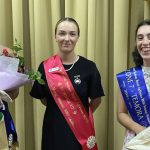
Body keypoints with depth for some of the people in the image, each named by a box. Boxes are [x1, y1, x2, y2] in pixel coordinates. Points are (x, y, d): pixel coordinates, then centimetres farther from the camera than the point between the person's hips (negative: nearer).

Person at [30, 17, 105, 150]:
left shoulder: (88, 67, -6)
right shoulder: (45, 67, -3)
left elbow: (96, 100, 2)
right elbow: (42, 98, 7)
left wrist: (81, 114, 5)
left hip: (81, 131, -1)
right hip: (53, 130, 1)